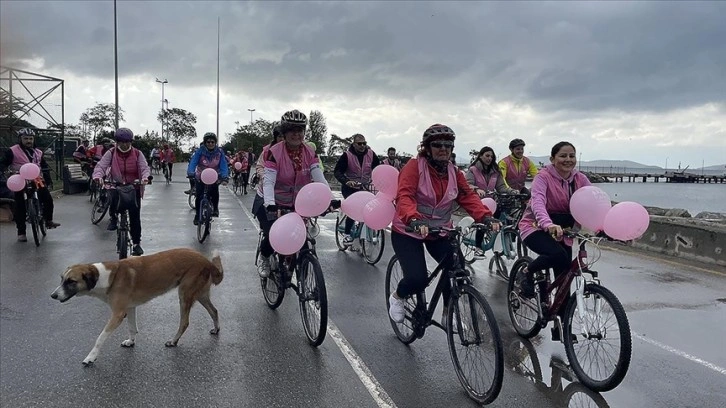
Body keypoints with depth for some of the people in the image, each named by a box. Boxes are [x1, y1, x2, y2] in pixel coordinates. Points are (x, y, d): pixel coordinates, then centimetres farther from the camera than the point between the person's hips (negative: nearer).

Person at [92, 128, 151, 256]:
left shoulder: (137, 153, -3)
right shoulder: (111, 153, -3)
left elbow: (145, 168, -12)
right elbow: (101, 166, -12)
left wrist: (145, 177, -35)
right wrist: (98, 176, -34)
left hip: (134, 188, 0)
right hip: (116, 187, 0)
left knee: (135, 216, -1)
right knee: (113, 199, -35)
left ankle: (136, 243, 13)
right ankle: (113, 218, -2)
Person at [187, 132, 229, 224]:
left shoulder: (219, 152, -12)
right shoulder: (200, 151, -15)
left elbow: (223, 165, -17)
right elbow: (193, 162, -23)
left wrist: (224, 177, -33)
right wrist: (191, 173, -41)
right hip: (200, 178, 0)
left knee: (214, 191, -21)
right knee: (199, 196, -5)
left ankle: (215, 208, 6)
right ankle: (197, 215, 15)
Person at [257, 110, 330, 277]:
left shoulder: (310, 153, -7)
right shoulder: (274, 152, -19)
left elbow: (320, 178, -16)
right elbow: (268, 181, -27)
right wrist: (270, 205, -44)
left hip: (298, 205, 4)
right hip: (274, 204, -3)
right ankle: (264, 257, 17)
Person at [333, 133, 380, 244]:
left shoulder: (371, 154, -5)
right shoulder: (347, 155, -13)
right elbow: (337, 171, -16)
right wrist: (347, 181, -34)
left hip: (365, 186, 4)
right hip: (350, 187, -4)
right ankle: (347, 233, -8)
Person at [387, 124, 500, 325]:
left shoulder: (454, 172, 3)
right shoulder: (414, 166, -15)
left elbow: (468, 196, -7)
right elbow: (404, 196, -28)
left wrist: (486, 217, -26)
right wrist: (414, 221, -47)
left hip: (440, 232, 5)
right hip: (409, 231, -5)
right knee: (417, 279, -18)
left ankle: (448, 312, 13)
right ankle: (396, 297, 18)